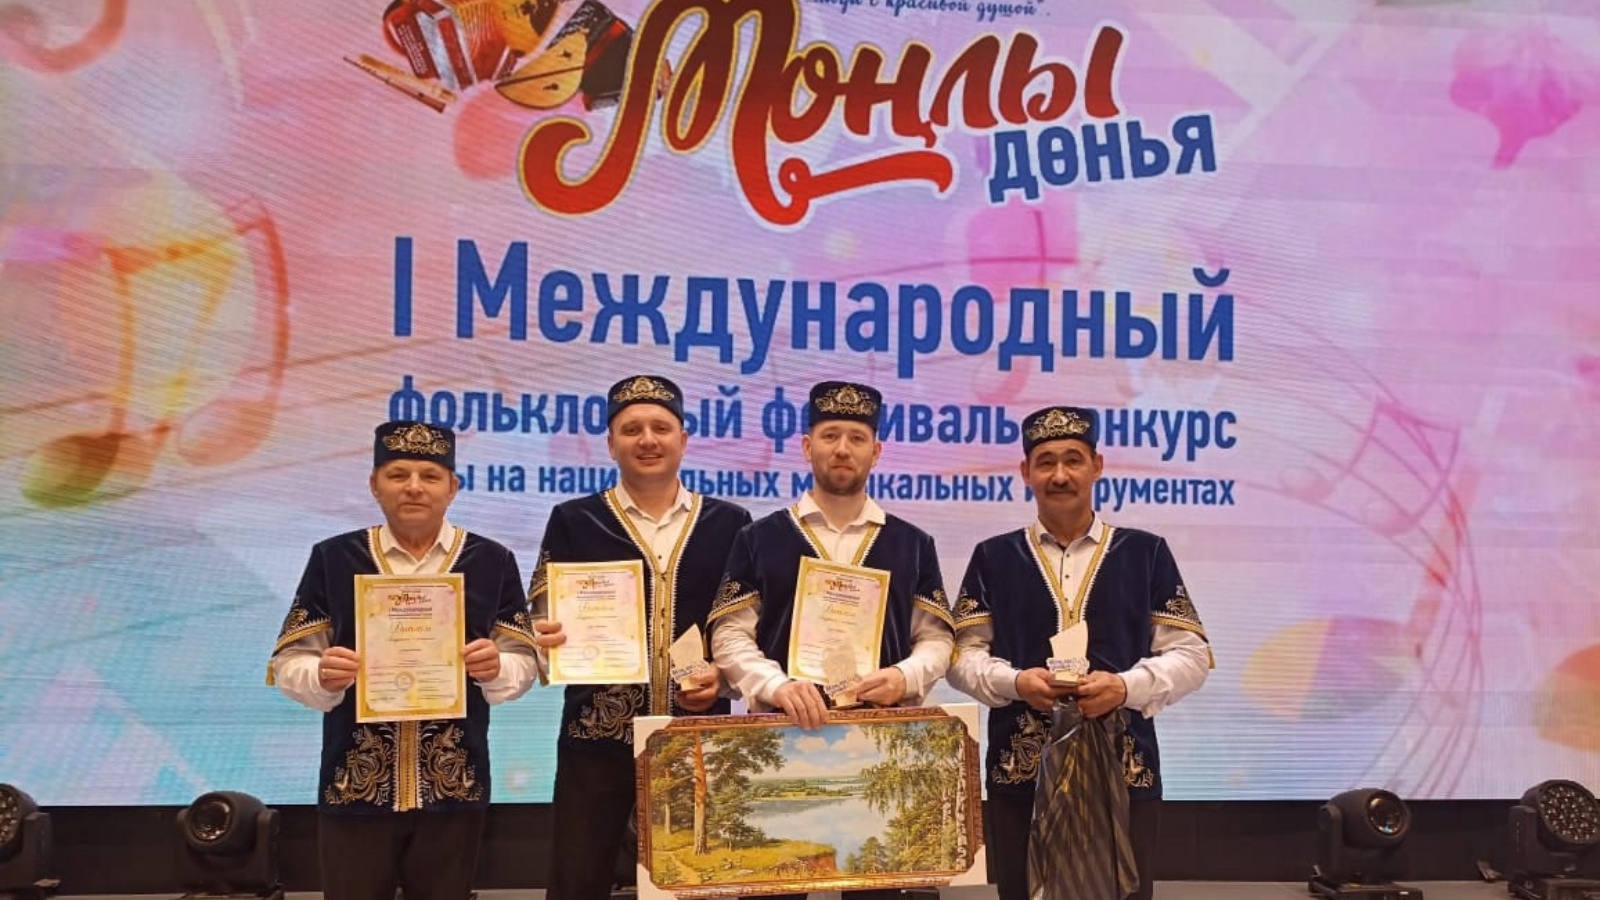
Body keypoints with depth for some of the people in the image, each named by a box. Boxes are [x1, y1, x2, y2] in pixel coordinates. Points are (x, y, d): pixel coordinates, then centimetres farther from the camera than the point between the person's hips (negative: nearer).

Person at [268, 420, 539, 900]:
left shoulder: (492, 561, 2)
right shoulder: (332, 558, 1)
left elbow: (523, 660, 3)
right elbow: (288, 663, 1)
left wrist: (496, 668, -19)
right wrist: (322, 676, -20)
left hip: (454, 788, 1)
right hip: (352, 790, 0)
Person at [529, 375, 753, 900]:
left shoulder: (728, 523, 7)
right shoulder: (574, 521, 5)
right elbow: (543, 619, 2)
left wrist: (724, 673, -8)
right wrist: (549, 638, -20)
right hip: (598, 736, -1)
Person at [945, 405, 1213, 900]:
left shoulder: (1147, 553, 5)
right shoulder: (992, 557, 6)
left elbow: (1190, 654, 2)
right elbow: (962, 654, 5)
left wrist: (1126, 686, -14)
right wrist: (1014, 682, -14)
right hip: (1020, 773, 1)